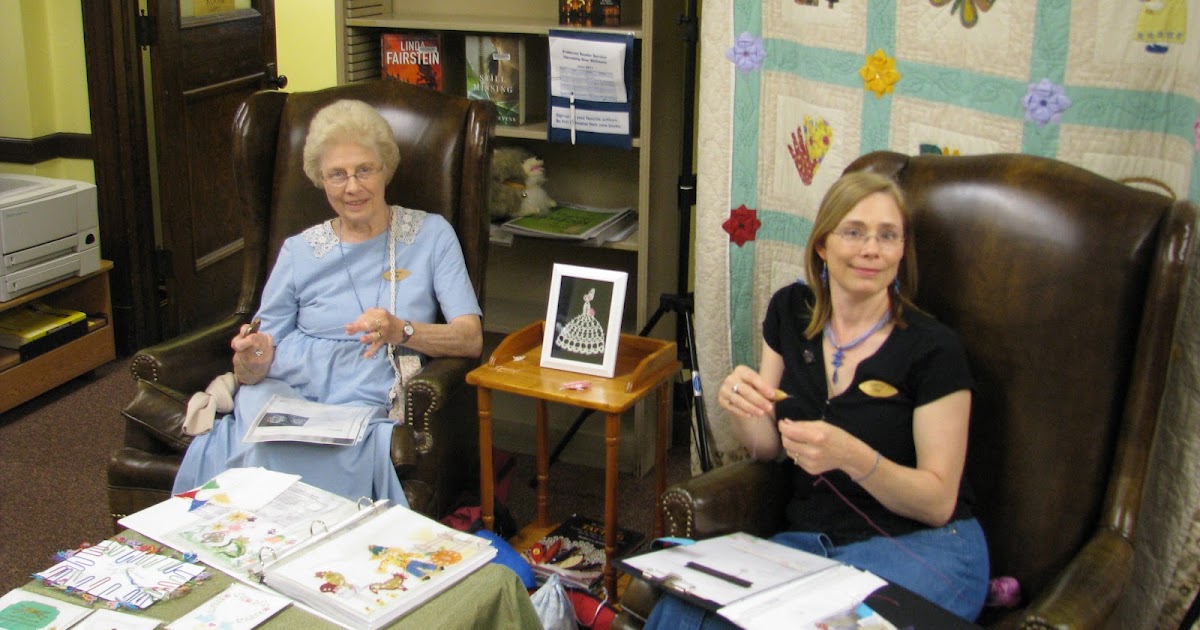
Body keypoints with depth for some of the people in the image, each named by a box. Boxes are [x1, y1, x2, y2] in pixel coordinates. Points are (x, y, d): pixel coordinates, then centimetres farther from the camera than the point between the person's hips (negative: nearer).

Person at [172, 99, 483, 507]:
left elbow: (471, 339, -1)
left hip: (364, 406, -2)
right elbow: (251, 367, 14)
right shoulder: (299, 251, 17)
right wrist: (250, 359, -12)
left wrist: (402, 331, -20)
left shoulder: (430, 235, 11)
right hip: (281, 394, 2)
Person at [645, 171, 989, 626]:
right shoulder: (790, 311, 6)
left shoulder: (933, 348, -10)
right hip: (810, 539, 3)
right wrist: (742, 409, -14)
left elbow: (939, 501, -11)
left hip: (920, 548, -3)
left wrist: (851, 456, -29)